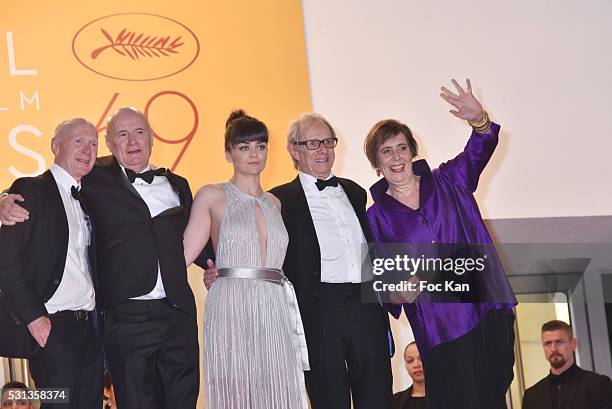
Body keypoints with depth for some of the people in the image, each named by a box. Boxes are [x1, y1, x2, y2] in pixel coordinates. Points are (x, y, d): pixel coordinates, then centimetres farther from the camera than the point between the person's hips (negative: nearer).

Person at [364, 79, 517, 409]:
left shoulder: (447, 182, 7)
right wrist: (396, 290, -14)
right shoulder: (377, 215, 7)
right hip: (439, 327, -1)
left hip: (487, 309, 1)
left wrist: (479, 120, -29)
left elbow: (477, 153, -10)